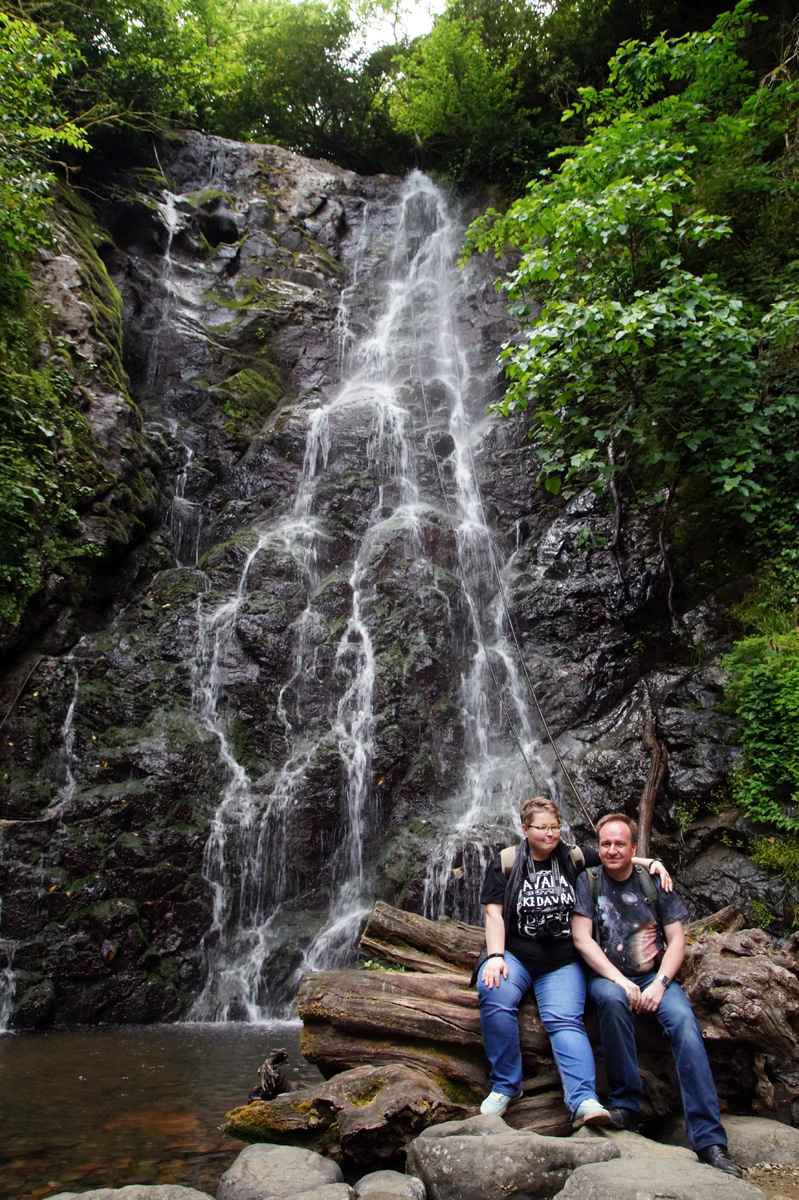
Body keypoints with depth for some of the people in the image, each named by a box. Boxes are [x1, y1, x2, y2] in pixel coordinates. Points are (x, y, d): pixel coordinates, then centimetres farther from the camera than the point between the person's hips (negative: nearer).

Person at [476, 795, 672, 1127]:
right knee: (495, 994, -30)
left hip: (562, 963, 1)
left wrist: (651, 862, -3)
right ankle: (506, 1086, -17)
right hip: (514, 954, -1)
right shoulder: (506, 863, 3)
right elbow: (494, 912, -3)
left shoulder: (573, 858, 9)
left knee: (564, 1019, -25)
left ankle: (584, 1101, -39)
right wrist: (495, 956, -17)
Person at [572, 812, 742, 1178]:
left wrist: (659, 983, -15)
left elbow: (676, 939, 1)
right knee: (612, 999, -35)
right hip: (606, 975, -1)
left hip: (655, 975, 1)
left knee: (683, 1020, -27)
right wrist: (620, 981, -18)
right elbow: (582, 938, -7)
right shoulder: (588, 881, -1)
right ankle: (626, 1103, -19)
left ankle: (709, 1139, -28)